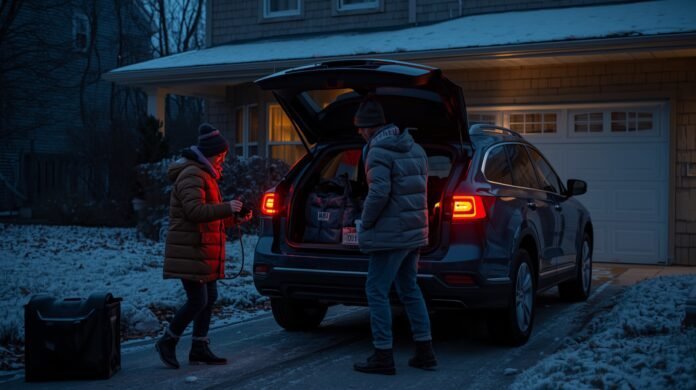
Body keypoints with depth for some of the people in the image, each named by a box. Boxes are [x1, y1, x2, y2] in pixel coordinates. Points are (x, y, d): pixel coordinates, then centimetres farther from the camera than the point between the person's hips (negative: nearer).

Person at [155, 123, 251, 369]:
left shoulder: (204, 174, 21)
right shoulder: (191, 175, -13)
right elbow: (195, 211, -25)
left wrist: (236, 218, 12)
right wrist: (227, 208, -24)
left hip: (204, 252, 11)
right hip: (190, 252, -11)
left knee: (210, 298, 11)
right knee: (198, 301, -9)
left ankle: (199, 349, 19)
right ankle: (167, 342, 7)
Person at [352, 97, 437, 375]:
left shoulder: (379, 152, -13)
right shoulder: (414, 149, 14)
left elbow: (379, 193, -22)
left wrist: (365, 224, -9)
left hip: (390, 234, -9)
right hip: (414, 232, 9)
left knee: (377, 291, -1)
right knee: (409, 289, 17)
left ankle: (383, 356, 0)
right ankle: (425, 351, 19)